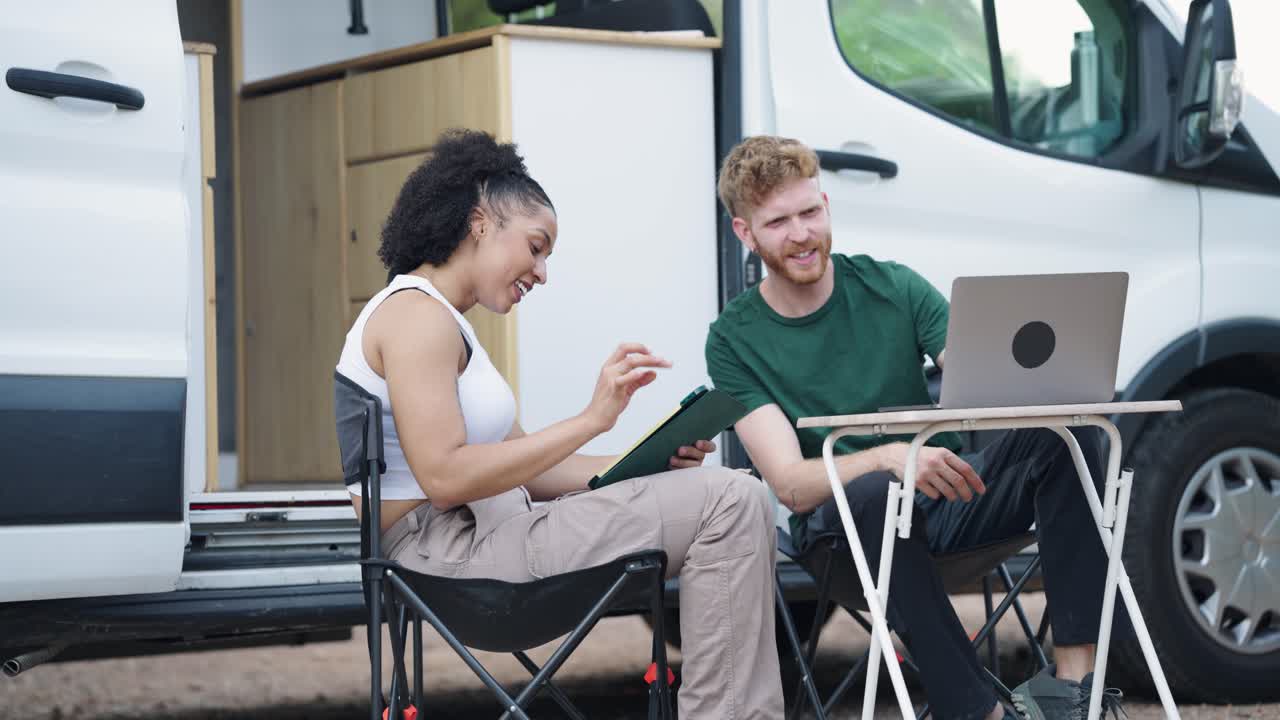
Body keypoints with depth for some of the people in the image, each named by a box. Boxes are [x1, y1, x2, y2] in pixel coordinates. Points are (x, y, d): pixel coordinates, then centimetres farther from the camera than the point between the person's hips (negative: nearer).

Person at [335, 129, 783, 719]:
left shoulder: (444, 321, 21)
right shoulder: (416, 313, -12)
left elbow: (519, 465, 15)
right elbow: (445, 478, -23)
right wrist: (590, 420, -20)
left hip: (476, 536, 11)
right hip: (444, 549, -11)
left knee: (728, 500, 13)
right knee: (731, 502, -15)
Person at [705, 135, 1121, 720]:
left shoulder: (891, 287, 2)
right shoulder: (735, 341, -5)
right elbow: (791, 485, -15)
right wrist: (888, 458, -35)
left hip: (947, 501, 3)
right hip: (839, 521, -3)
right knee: (874, 492, -39)